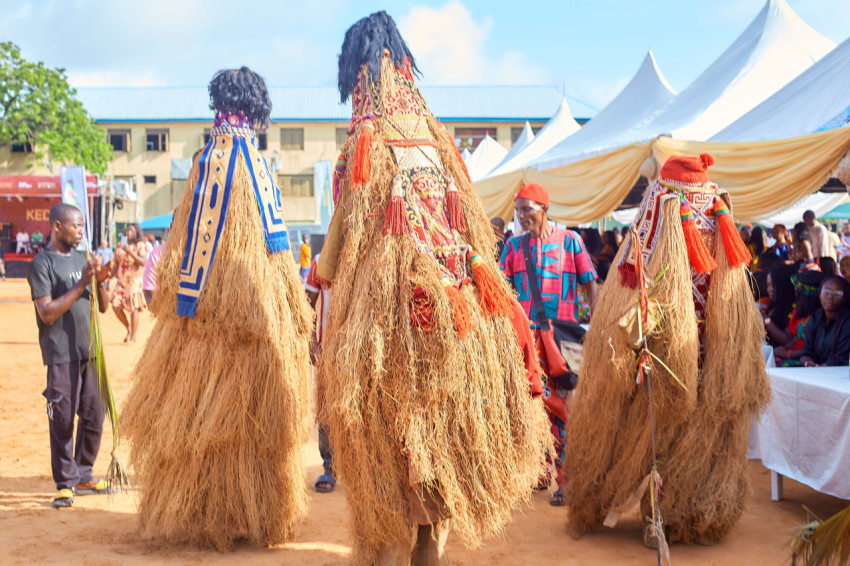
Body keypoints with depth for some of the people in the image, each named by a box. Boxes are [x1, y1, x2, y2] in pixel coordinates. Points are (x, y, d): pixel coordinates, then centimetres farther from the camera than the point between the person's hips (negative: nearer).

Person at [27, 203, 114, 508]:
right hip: (61, 354, -7)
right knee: (63, 420, -2)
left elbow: (102, 307, 16)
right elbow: (47, 313, -15)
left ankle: (83, 477, 24)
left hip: (89, 351, 7)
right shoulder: (41, 264, -6)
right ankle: (65, 484, 7)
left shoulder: (82, 259, 14)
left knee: (94, 417, 10)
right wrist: (81, 284, -19)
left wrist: (100, 282, -4)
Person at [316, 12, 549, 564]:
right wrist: (479, 269, 17)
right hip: (449, 271, 6)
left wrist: (326, 267, 7)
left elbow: (353, 209, -5)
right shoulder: (431, 128, 13)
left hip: (389, 274, -5)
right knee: (438, 400, 10)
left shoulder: (370, 135, -4)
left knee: (393, 404, 0)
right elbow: (465, 205, 13)